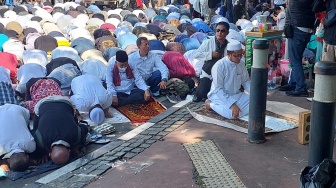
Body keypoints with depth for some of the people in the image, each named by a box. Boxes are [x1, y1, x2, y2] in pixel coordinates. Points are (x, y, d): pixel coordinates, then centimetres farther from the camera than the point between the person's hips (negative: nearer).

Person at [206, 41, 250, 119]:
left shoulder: (241, 63, -2)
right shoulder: (219, 66, -21)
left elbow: (246, 81, 10)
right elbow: (218, 89, -22)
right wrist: (232, 104, -30)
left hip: (236, 95, 7)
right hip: (220, 95, -7)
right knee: (232, 113, -32)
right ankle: (211, 104, -4)